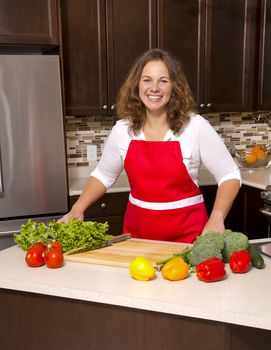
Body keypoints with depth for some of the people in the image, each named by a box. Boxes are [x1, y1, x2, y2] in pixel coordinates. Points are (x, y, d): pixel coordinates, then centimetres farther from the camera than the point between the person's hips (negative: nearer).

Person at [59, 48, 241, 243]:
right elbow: (103, 175, 10)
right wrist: (77, 209, -1)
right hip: (136, 234, 3)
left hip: (187, 236, -3)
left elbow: (229, 175, -7)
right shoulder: (122, 130, -3)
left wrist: (217, 219, -20)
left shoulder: (196, 127, -12)